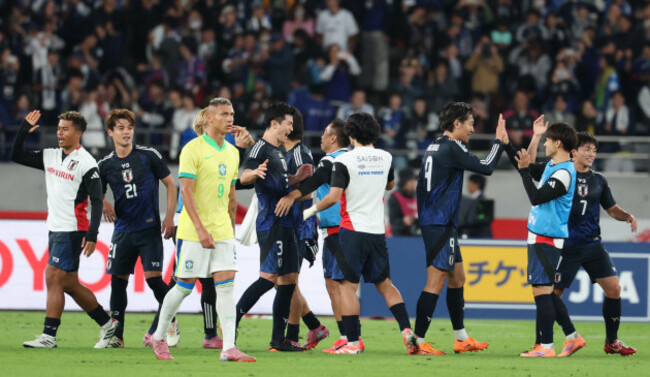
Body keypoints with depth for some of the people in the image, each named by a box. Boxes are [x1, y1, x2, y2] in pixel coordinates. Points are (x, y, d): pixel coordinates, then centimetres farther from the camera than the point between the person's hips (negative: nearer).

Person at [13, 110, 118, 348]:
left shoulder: (85, 163, -10)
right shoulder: (50, 157, 11)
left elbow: (96, 201, -13)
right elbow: (17, 156, 16)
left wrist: (92, 235, -20)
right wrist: (24, 130, 1)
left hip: (72, 230, -8)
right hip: (55, 229, 8)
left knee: (53, 278, -12)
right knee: (69, 284, 11)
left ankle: (48, 336, -10)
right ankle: (107, 324, 22)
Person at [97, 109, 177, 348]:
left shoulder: (149, 156, -2)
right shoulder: (105, 165, 5)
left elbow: (170, 184, 4)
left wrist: (169, 217, -4)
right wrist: (104, 205, -9)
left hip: (149, 228, -3)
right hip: (123, 230, 3)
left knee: (153, 278, -10)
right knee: (118, 280, -1)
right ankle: (117, 335, 5)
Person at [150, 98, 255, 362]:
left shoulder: (232, 152, 12)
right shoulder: (193, 149, -10)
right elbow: (186, 191, -16)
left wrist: (231, 228, 19)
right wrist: (200, 228, -22)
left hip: (222, 231, 6)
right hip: (194, 230, -6)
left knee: (226, 284, -5)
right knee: (185, 285, 0)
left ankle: (229, 347, -10)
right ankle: (159, 337, 18)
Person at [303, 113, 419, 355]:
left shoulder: (344, 161, -9)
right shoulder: (386, 158, 8)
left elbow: (333, 196, -16)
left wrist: (312, 210, -1)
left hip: (353, 230, -5)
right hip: (378, 231, 5)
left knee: (348, 285, -1)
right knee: (385, 284, 14)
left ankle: (353, 342, -6)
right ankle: (407, 331, 2)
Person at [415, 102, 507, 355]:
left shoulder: (434, 147, 14)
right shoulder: (451, 148, -14)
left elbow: (422, 187, 21)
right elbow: (486, 167, -14)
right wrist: (499, 140, -1)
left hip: (430, 221, 10)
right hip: (440, 225, -10)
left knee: (457, 278, 17)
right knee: (436, 282, -10)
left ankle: (461, 339, 24)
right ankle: (418, 341, -13)